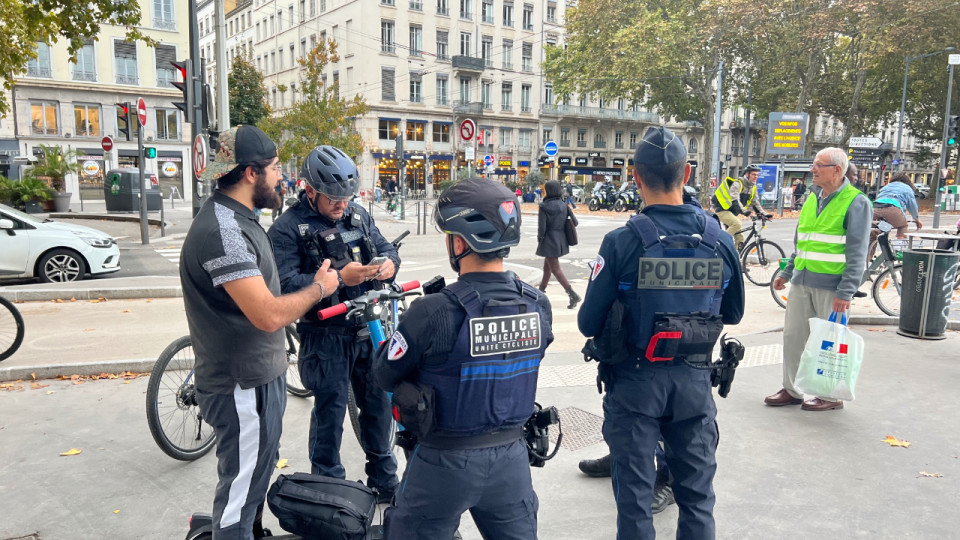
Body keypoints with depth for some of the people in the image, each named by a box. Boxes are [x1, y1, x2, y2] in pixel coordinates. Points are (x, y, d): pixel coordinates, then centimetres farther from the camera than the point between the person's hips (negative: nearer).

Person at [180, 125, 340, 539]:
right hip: (243, 388, -10)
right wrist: (318, 288, -15)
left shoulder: (237, 220, 9)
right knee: (239, 494, 7)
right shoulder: (222, 230, -25)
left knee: (258, 475, 27)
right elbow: (268, 315, -30)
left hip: (261, 376, 10)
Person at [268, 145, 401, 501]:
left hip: (369, 328, 6)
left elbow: (386, 248, 15)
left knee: (378, 402, 15)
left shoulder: (358, 216, 9)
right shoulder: (288, 229, -10)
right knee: (330, 410, 6)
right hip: (326, 336, -5)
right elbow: (285, 283, -19)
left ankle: (384, 479, 34)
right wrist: (339, 278, -26)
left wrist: (389, 263, -10)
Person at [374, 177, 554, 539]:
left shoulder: (434, 314, -25)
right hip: (511, 457, 4)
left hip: (446, 463, -4)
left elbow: (385, 377, -10)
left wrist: (409, 328, 6)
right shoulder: (539, 306, -9)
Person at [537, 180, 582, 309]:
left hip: (549, 241, -7)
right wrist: (564, 233, 13)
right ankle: (542, 288, 42)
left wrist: (539, 241, -1)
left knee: (556, 269, -2)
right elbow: (574, 222, -1)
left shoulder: (544, 207, -15)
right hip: (562, 241, 7)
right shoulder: (564, 205, 0)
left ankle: (573, 295, -11)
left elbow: (542, 228, -16)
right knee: (547, 265, 25)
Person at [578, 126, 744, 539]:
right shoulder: (720, 241, -6)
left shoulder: (622, 242, -17)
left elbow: (589, 324, -12)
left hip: (635, 382, -3)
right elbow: (732, 315, 7)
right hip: (694, 381, 3)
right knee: (697, 494, 19)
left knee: (635, 493, 12)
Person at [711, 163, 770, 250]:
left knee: (739, 238, 2)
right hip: (723, 210, -8)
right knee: (737, 224, -33)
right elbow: (735, 200, -31)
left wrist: (764, 214, -2)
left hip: (732, 213, 8)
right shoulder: (737, 184, -18)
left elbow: (755, 203, 11)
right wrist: (744, 211, -46)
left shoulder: (753, 188, 8)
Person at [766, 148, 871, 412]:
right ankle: (791, 390, 21)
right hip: (801, 282, 7)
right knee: (793, 336, 9)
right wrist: (787, 272, 18)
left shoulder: (855, 202, -8)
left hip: (831, 286, -6)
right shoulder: (812, 198, 13)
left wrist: (846, 291, -17)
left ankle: (831, 396, 18)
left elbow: (857, 252, -12)